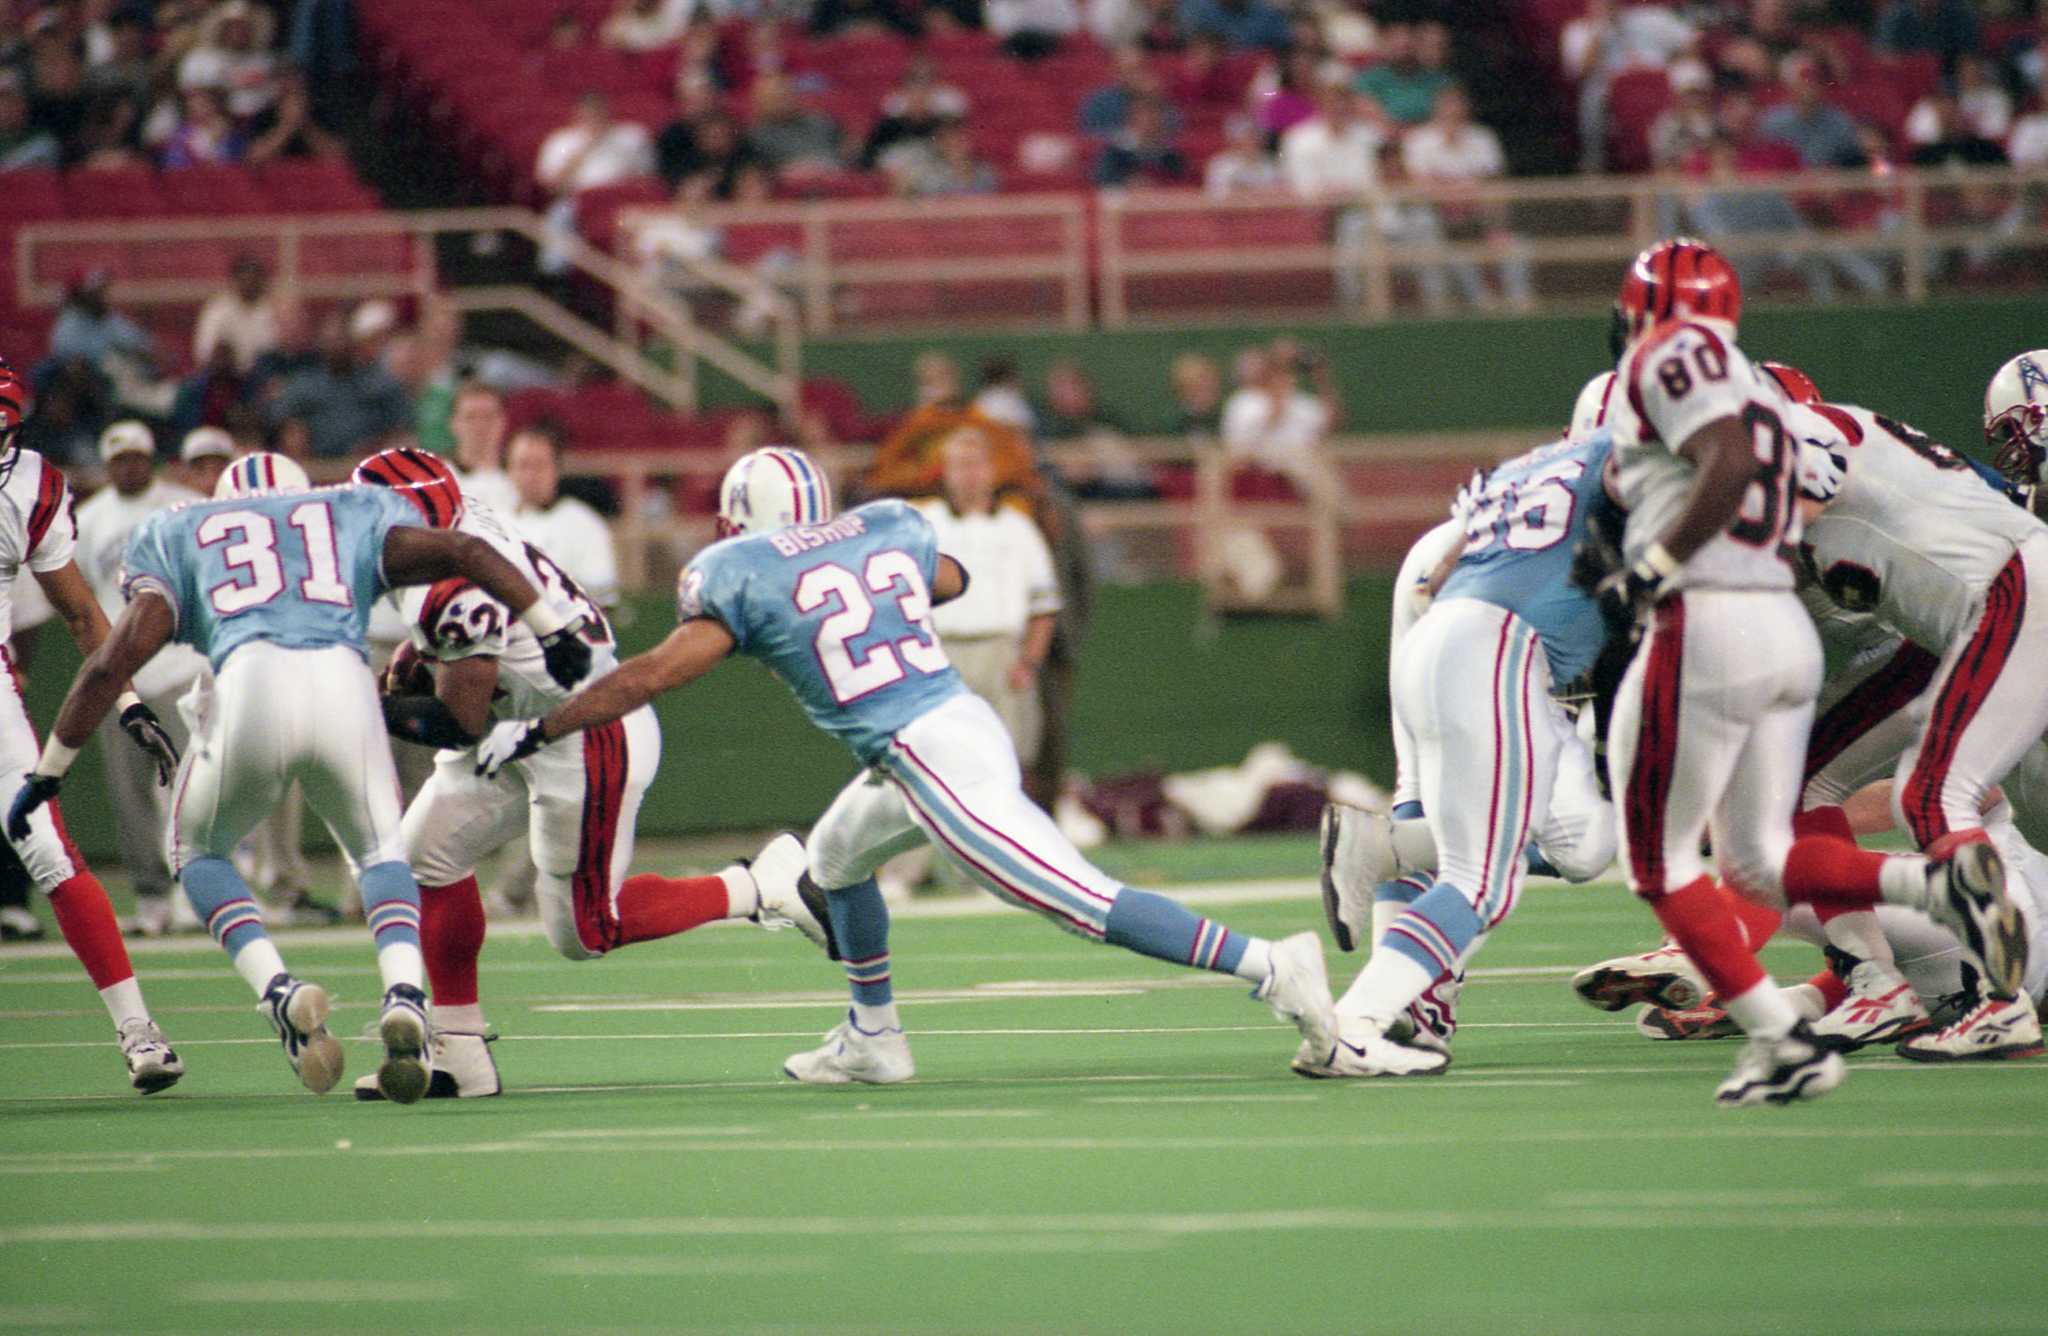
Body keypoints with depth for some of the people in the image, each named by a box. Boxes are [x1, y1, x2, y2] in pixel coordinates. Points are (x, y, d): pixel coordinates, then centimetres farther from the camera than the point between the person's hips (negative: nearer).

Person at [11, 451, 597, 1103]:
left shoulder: (180, 537, 29)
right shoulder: (356, 517, 32)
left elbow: (114, 659, 18)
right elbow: (465, 552, 17)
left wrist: (48, 771, 21)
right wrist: (554, 630, 21)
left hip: (250, 682, -1)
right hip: (344, 681, 1)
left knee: (200, 852, 25)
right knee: (379, 851, 26)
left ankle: (280, 992, 0)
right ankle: (405, 994, -2)